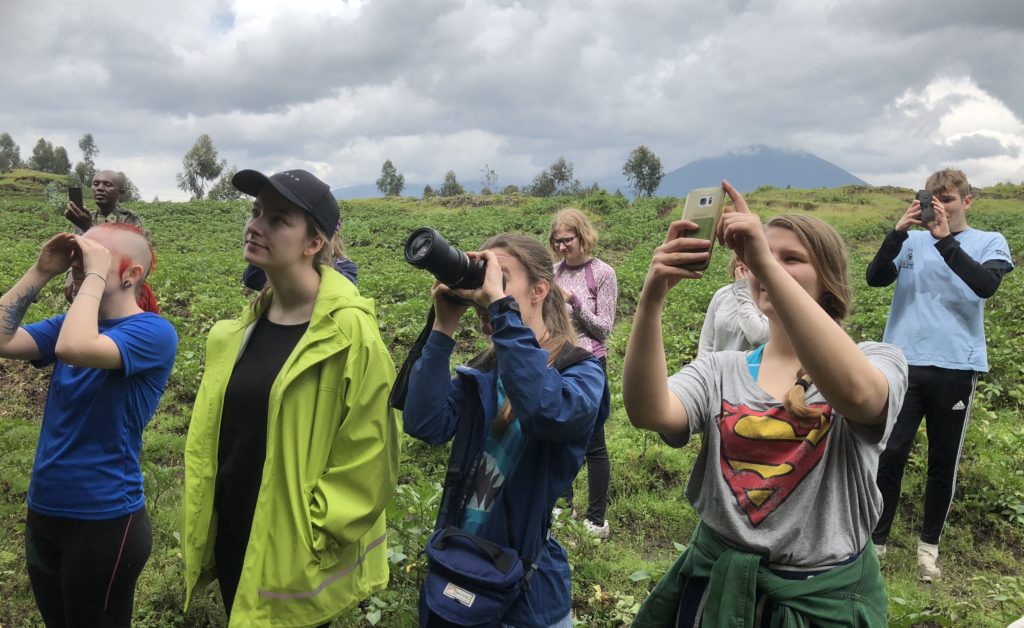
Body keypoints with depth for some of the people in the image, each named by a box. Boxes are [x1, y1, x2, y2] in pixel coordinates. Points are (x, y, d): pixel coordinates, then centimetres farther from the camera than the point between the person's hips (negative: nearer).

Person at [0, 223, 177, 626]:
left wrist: (96, 274, -24)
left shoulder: (153, 332, -18)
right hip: (43, 511, 7)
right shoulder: (72, 321, 5)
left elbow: (73, 349, -34)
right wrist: (41, 272, -8)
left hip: (105, 519, -7)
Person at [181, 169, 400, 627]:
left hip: (293, 560, -6)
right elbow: (212, 437, 11)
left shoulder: (348, 332, -21)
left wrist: (314, 539, -14)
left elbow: (367, 460, -19)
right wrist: (202, 530, 11)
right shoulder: (242, 327, 2)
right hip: (232, 542, 7)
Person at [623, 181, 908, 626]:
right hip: (716, 586, 2)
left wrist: (768, 266, -37)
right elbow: (648, 413, -20)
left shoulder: (878, 362, -6)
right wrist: (652, 297, -33)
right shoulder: (719, 370, 0)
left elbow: (854, 392, -32)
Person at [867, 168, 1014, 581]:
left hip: (955, 368, 0)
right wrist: (898, 232, -17)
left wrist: (945, 240, -20)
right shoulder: (913, 241, 6)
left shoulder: (989, 242, 5)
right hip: (904, 363, 0)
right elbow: (875, 278, -6)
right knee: (890, 455, 0)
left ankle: (929, 544, 27)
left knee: (944, 462, 11)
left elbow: (986, 285, -14)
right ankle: (876, 540, 13)